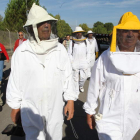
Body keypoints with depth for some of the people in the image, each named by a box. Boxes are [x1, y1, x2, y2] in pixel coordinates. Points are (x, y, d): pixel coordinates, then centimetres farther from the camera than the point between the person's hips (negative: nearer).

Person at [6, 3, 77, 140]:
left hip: (55, 109, 3)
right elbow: (15, 81, -4)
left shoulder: (60, 50, -4)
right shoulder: (21, 52, -10)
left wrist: (70, 100, -3)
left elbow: (67, 77, 0)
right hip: (31, 110, -2)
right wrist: (14, 106, 1)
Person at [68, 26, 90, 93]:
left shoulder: (85, 41, 7)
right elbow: (69, 53, 3)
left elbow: (88, 52, 9)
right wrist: (71, 63, -5)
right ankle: (76, 91, 17)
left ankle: (81, 86, 32)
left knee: (84, 77, 1)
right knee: (75, 78, 3)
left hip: (84, 63, 1)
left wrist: (87, 62, 1)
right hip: (75, 63, -1)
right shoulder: (72, 42, 2)